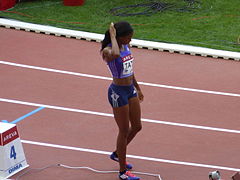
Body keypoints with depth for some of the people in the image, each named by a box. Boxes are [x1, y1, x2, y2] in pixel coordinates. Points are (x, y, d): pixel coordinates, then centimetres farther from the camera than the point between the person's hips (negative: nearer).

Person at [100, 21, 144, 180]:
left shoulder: (126, 46, 3)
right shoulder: (108, 51, -21)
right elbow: (115, 55, -48)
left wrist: (137, 88, 24)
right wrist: (112, 36, -32)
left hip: (130, 89, 8)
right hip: (118, 92, -8)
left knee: (136, 126, 18)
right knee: (124, 131, 1)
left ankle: (117, 154, 41)